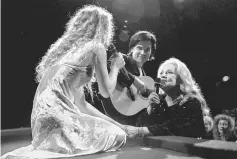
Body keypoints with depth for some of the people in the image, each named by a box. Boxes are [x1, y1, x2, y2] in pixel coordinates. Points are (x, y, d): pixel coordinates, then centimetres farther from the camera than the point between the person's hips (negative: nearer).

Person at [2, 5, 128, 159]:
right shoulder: (96, 47, -2)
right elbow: (106, 91, 0)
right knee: (118, 135, 2)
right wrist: (115, 66, 18)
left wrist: (114, 123, 22)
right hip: (56, 114, -9)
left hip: (43, 117, 9)